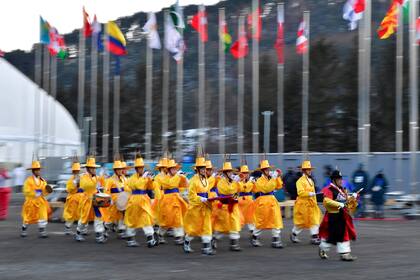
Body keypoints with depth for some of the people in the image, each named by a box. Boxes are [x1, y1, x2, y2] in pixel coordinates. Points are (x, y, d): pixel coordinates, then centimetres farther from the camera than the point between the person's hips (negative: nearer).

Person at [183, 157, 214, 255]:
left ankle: (206, 247, -1)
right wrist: (201, 199, -23)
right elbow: (192, 195, -15)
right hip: (195, 206, -6)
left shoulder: (206, 180, 10)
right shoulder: (194, 180, -12)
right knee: (193, 226, 6)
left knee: (207, 226, -1)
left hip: (205, 206, 6)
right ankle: (186, 244, 27)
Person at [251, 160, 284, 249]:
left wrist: (277, 177, -8)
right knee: (261, 222, 4)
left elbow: (279, 186, 1)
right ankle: (254, 238, 23)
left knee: (276, 221, -3)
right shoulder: (259, 181, -8)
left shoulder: (271, 179, 11)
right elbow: (266, 188, -24)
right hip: (263, 203, -5)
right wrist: (273, 179, -26)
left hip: (272, 202, 5)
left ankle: (276, 240, 0)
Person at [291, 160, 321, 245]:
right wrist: (310, 194, -32)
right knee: (301, 221, 4)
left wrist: (315, 203, 18)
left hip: (311, 204, 7)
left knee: (315, 220, -5)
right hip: (303, 204, -7)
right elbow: (300, 192, -23)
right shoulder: (300, 181, -11)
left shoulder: (311, 181, 13)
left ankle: (315, 237, -5)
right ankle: (294, 234, 24)